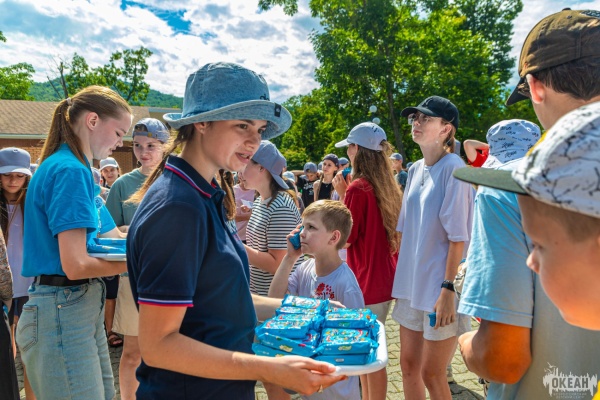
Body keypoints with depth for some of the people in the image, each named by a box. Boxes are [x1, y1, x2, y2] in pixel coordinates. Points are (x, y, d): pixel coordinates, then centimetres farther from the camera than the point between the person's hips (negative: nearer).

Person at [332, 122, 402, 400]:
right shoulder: (387, 186, 6)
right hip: (385, 277, 8)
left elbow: (346, 238, -14)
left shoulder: (357, 188, -18)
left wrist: (342, 194, -9)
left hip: (367, 281, -8)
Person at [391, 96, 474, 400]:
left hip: (439, 286, -7)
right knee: (408, 366, 16)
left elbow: (458, 236, -16)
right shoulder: (416, 169, 8)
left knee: (431, 373, 6)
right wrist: (401, 277, 13)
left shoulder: (453, 168, -13)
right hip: (411, 283, 7)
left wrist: (448, 288, -18)